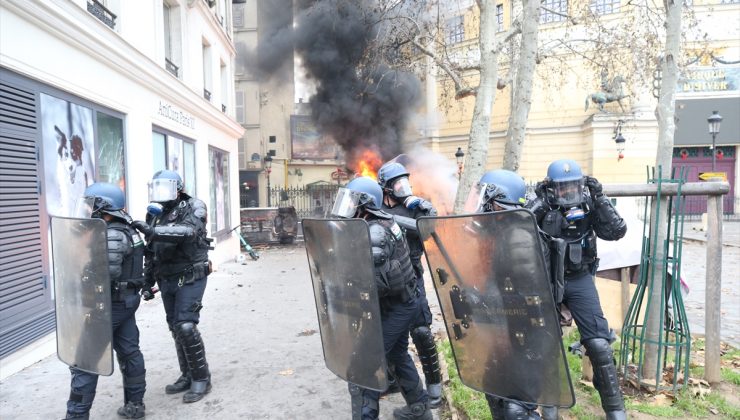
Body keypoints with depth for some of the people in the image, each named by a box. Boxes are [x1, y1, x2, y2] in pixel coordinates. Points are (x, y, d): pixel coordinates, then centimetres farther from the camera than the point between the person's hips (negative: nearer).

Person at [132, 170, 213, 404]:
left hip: (190, 278, -7)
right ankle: (188, 376, 25)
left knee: (186, 327, -12)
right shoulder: (154, 214, 12)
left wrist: (153, 231, -36)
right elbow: (150, 252, 17)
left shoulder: (192, 208, -8)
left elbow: (187, 232, -30)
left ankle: (201, 379, 3)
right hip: (166, 281, 7)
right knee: (176, 329, 11)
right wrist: (148, 282, 15)